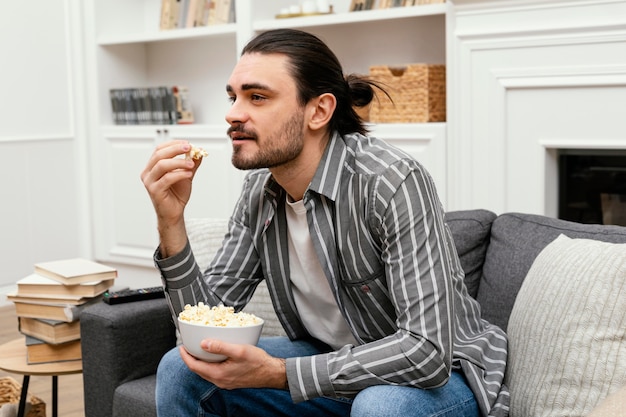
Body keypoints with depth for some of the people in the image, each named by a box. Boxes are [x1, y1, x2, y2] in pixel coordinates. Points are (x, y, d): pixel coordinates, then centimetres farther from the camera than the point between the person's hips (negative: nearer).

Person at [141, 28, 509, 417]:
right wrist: (171, 222, -19)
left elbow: (427, 350, -32)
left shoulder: (392, 181, -27)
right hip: (334, 363, 6)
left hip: (439, 372, -6)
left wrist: (276, 374, -34)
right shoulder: (260, 191, -4)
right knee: (179, 371, -3)